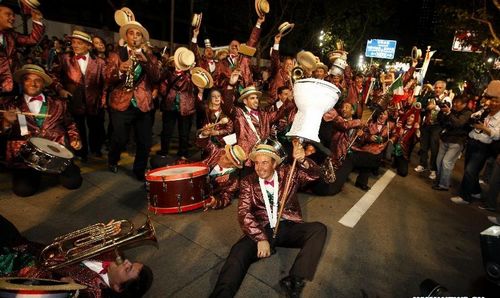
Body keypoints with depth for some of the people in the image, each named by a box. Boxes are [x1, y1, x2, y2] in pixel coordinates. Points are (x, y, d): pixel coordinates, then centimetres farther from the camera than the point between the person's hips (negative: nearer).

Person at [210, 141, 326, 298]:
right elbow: (244, 213, -7)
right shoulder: (248, 182, 4)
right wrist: (261, 238, -21)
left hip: (289, 227, 1)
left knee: (319, 229, -23)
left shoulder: (288, 173, 7)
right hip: (261, 231, -1)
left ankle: (295, 281, -30)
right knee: (239, 252, -27)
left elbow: (314, 174, -7)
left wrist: (302, 160, -30)